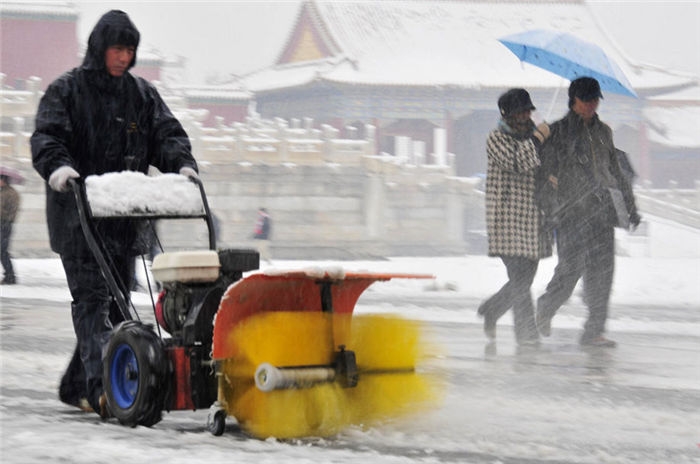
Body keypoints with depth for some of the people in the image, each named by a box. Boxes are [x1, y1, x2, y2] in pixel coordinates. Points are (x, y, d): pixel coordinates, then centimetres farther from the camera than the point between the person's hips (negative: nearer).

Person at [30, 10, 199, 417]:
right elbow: (46, 136, -10)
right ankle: (102, 385, -26)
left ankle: (77, 386, 20)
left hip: (126, 219, 6)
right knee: (92, 299, -15)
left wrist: (182, 164, -13)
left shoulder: (142, 94, 15)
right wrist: (58, 166, -31)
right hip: (79, 217, -6)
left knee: (116, 302, 8)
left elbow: (166, 134, 8)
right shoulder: (67, 91, 1)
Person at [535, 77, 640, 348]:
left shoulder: (603, 132, 16)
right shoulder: (558, 132, 0)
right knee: (571, 269, -6)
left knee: (601, 273, -3)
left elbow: (616, 173, 24)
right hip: (571, 212, -5)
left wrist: (630, 206, 22)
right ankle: (546, 309, 21)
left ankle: (594, 331, 0)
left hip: (602, 212, 5)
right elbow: (548, 173, -5)